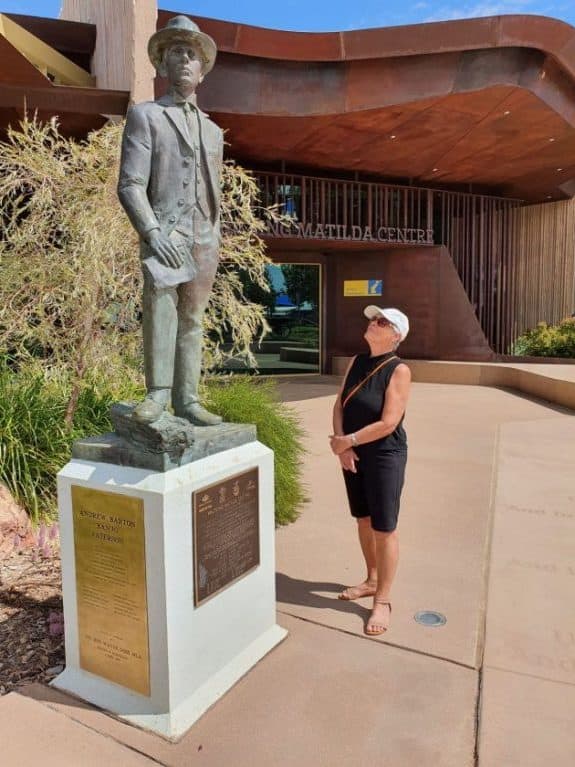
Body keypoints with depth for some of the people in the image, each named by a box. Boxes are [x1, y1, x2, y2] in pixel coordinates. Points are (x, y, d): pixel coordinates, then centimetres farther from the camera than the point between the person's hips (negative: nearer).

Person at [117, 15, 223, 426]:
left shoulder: (213, 130, 23)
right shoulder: (145, 115, 7)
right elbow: (130, 185, -4)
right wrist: (152, 232, -18)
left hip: (203, 239, 5)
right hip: (162, 233, -4)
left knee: (192, 320, 2)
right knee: (160, 303, -23)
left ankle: (186, 399, 5)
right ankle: (158, 392, -20)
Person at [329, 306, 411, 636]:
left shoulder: (399, 370, -16)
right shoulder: (357, 362, 5)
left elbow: (388, 423, -21)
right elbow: (340, 405, 2)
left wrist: (348, 441, -15)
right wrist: (341, 444, -11)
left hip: (384, 456, -7)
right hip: (353, 454, 7)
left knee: (384, 528, 3)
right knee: (364, 520, 19)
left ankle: (383, 602, 17)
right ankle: (372, 580, 38)